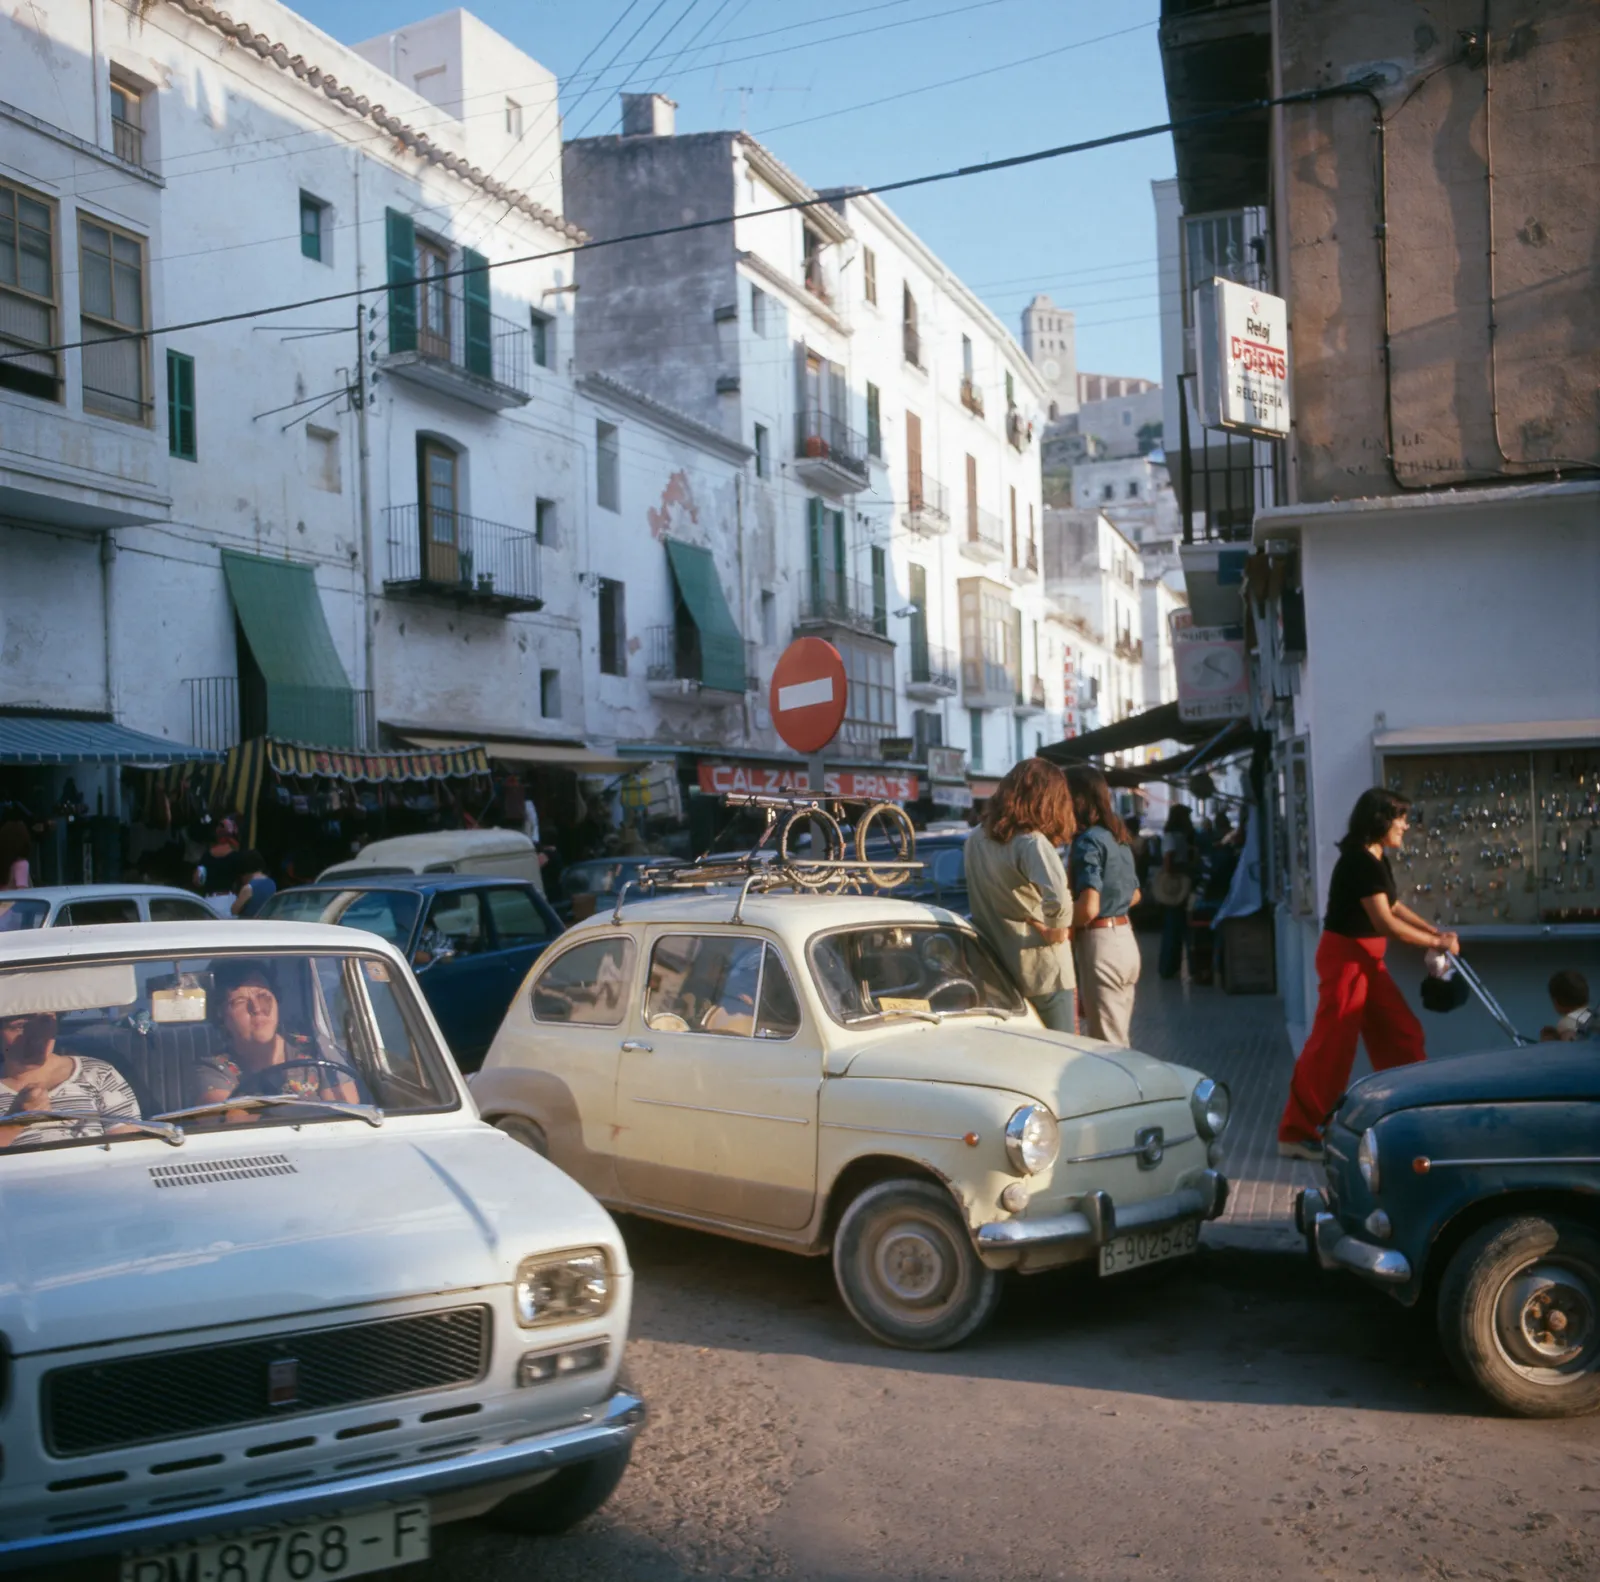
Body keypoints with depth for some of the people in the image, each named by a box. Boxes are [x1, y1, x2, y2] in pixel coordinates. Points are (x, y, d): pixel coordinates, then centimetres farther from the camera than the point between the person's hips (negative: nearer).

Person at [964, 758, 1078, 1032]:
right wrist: (1056, 929, -17)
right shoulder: (1031, 842, -18)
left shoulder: (976, 839, 4)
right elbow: (1058, 898, -34)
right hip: (1042, 969, -7)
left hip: (996, 967, 7)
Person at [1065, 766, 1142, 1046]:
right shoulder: (1119, 837, 12)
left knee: (1107, 1046, -1)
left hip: (1101, 944, -9)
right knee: (1119, 1041, 17)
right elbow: (1134, 895, 23)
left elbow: (1088, 907, -23)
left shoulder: (1088, 840, -15)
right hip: (1125, 940, 9)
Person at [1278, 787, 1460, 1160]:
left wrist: (1433, 930, 10)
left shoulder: (1376, 860, 10)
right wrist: (1435, 942, -15)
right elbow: (1386, 923, -24)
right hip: (1345, 958, -10)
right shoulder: (1360, 862, -21)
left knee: (1401, 1034, 13)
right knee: (1332, 1045, -6)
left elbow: (1393, 906, 21)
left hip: (1367, 960, 10)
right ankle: (1297, 1133, 1)